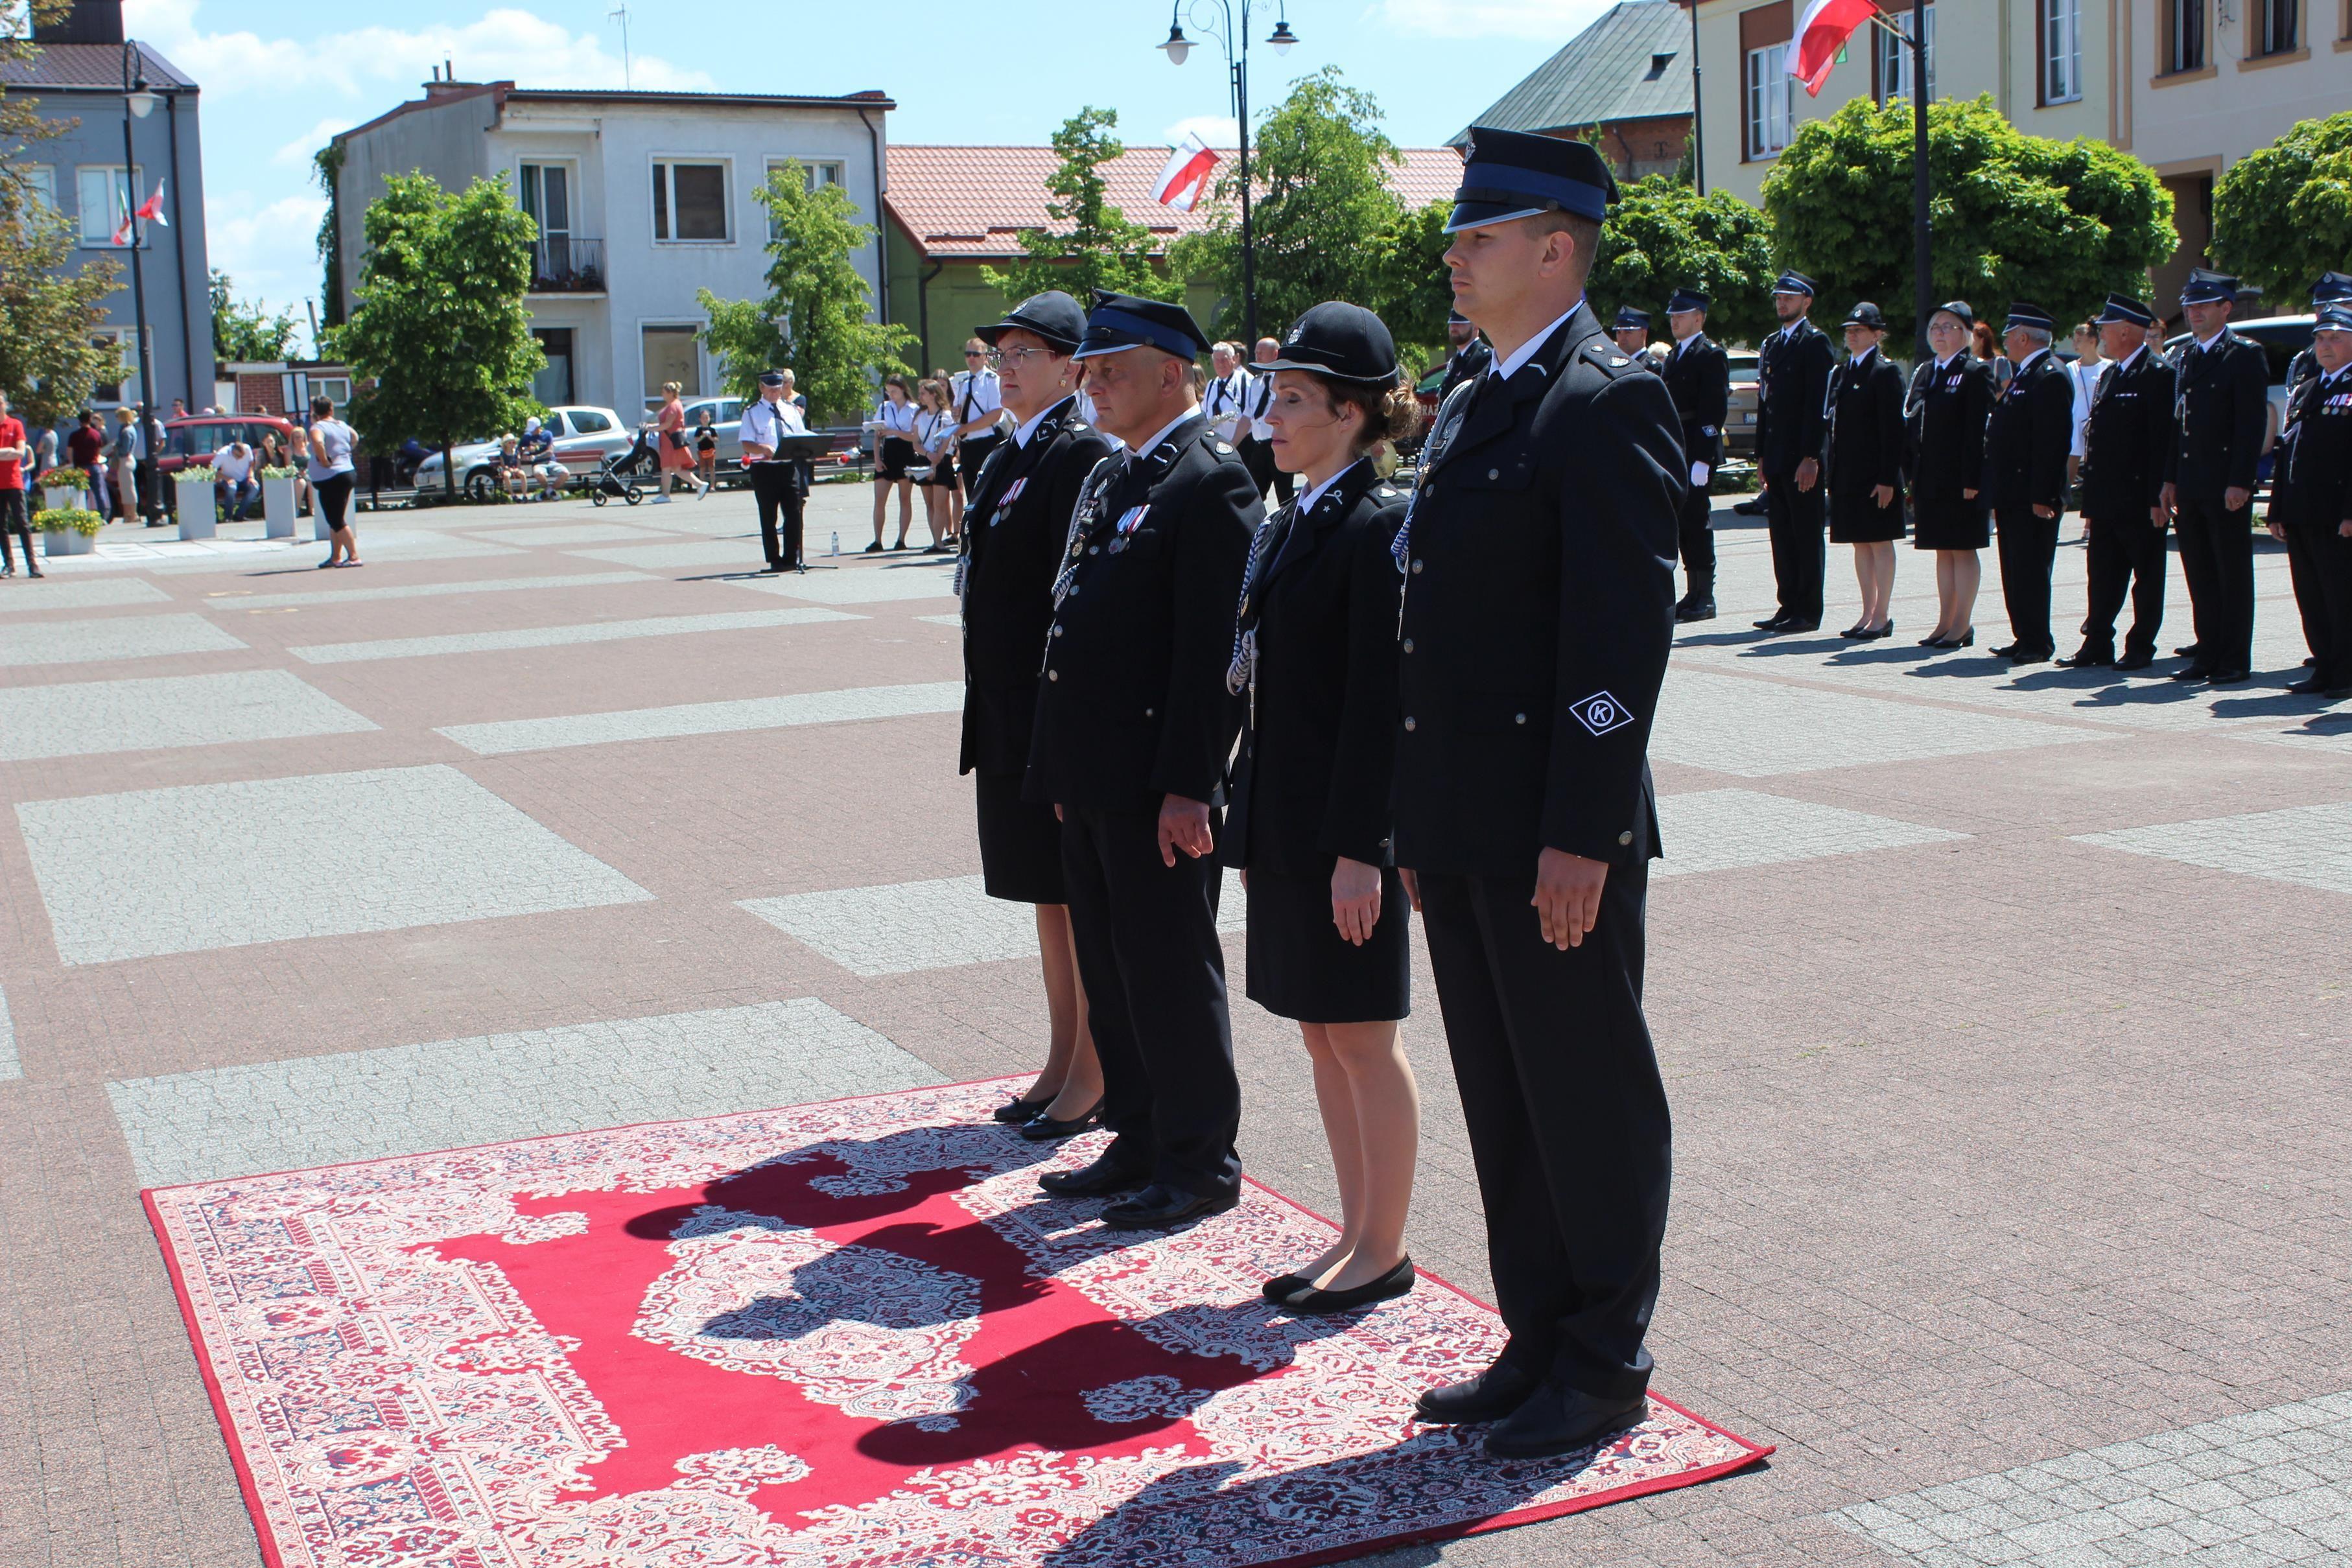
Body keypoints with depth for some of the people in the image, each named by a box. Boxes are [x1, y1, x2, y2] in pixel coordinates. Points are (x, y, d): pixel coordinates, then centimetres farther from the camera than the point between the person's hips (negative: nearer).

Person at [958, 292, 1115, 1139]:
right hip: (1010, 715, 9)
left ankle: (1094, 1076, 10)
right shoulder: (1005, 458, 15)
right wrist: (988, 716, 17)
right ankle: (1062, 1062, 26)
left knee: (1080, 894, 0)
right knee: (1046, 891, 15)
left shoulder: (1082, 454, -14)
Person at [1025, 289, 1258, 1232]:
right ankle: (1138, 1142, 28)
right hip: (1090, 780, 9)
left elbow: (1213, 648, -19)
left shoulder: (1209, 481, -13)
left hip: (1155, 786, -9)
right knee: (1108, 968, 16)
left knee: (1170, 970, 1)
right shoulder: (1107, 479, 16)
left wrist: (1186, 786, -22)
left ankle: (1201, 1163, 13)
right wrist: (1059, 766, 17)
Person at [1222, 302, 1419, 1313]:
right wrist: (1250, 822, 14)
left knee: (1362, 1038, 1)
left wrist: (1359, 847, -20)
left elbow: (1381, 700, -18)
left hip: (1346, 828, -9)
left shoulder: (1378, 526, -14)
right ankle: (1356, 1235, 25)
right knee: (1319, 1035, 14)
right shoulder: (1289, 526, 12)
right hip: (1286, 821, 9)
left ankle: (1385, 1249, 14)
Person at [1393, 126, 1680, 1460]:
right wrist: (1421, 824, 15)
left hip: (1556, 832, -9)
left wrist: (1581, 833, -22)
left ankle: (1607, 1366, 18)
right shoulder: (1474, 411, 16)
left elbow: (1624, 631, -19)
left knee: (1590, 1098, 4)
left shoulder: (1608, 402, -12)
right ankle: (1537, 1344, 29)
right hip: (1464, 829, 9)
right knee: (1502, 1102, 16)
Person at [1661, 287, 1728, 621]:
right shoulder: (1675, 355, 19)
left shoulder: (1711, 355, -8)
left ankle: (1705, 598, -1)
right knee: (1681, 521, 10)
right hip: (1675, 453, 9)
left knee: (1696, 520, -7)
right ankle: (1694, 594, 16)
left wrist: (1702, 459, -20)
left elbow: (1714, 409, -15)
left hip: (1696, 452, -8)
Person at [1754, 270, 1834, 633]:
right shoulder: (1771, 344, 18)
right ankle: (1789, 606, 15)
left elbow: (1817, 402, -13)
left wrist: (1810, 457, -18)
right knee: (1781, 534, 9)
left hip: (1803, 457, -8)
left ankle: (1808, 612, 0)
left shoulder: (1815, 341, -6)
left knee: (1807, 535, -3)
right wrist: (1761, 454, 13)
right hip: (1776, 455, 8)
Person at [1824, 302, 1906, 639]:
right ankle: (1868, 613, 16)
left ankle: (1882, 616, 2)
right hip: (1846, 473, 8)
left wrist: (1887, 478, -17)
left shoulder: (1885, 373, -8)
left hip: (1874, 474, -8)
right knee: (1860, 544, 11)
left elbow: (1893, 430, -12)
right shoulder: (1840, 373, 15)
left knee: (1879, 542, -2)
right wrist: (1829, 470, 11)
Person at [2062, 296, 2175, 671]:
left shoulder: (2157, 374, -10)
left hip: (2141, 499, -8)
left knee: (2147, 577, 3)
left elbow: (2163, 440, -15)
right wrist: (2090, 498, 14)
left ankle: (2141, 647, 9)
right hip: (2106, 499, 8)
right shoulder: (2108, 375, 16)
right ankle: (2097, 644, 13)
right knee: (2103, 577, 9)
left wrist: (2158, 497, -19)